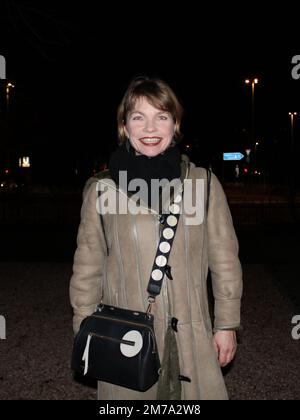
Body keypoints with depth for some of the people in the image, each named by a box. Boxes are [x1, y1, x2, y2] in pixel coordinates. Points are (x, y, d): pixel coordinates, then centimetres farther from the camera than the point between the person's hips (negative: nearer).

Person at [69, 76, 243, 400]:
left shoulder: (203, 183, -4)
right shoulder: (101, 190, -4)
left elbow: (224, 260, 3)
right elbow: (88, 268, 3)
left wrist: (227, 324, 5)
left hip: (192, 338, 1)